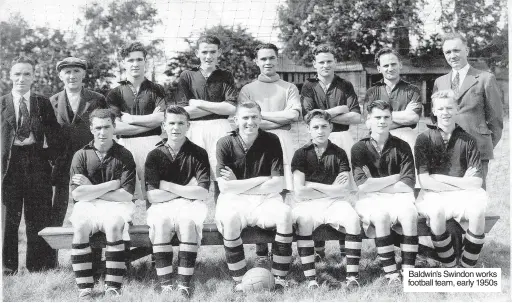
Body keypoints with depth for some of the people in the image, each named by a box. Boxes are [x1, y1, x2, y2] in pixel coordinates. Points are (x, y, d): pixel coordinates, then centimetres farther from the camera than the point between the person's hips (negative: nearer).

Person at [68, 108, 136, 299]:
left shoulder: (124, 155, 1)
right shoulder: (81, 155, 5)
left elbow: (127, 195, -8)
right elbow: (77, 194, -6)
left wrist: (91, 189, -7)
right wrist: (111, 185, -9)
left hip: (116, 206, -1)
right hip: (87, 207, 1)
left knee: (113, 226, -33)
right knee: (80, 227, -30)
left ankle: (113, 287, -26)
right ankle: (84, 289, -23)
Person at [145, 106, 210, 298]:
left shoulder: (198, 154, 3)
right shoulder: (155, 155, 5)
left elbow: (203, 193, -8)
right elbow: (152, 195, -5)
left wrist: (168, 186, -7)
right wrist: (186, 189, -6)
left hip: (190, 205, -1)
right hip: (162, 205, 1)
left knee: (188, 222, -34)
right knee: (160, 223, -33)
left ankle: (184, 284, -30)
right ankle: (164, 283, -28)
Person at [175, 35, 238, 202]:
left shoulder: (225, 76, 13)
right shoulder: (187, 76, 11)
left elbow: (231, 108, 0)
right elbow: (183, 111, 0)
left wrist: (199, 103, -2)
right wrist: (218, 107, -1)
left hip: (220, 128, 0)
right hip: (194, 129, 0)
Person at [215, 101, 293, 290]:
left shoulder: (271, 141, -1)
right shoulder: (225, 144, -3)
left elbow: (277, 185, -7)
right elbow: (224, 187, -11)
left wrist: (239, 185, -9)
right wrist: (261, 179, -9)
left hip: (265, 199, 1)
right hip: (233, 201, -1)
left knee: (284, 214, -30)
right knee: (229, 218, -34)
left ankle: (279, 278, -19)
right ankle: (239, 280, -20)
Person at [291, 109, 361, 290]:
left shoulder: (339, 153, 9)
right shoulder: (301, 154, 6)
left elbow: (345, 191, -3)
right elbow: (299, 192, -5)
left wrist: (312, 185, -4)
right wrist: (332, 189, -1)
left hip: (335, 202, 1)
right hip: (308, 204, -1)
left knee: (353, 219, -30)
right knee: (303, 221, -35)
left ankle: (352, 277, -28)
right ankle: (311, 280, -31)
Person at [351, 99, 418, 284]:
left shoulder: (401, 147, 7)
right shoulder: (359, 148, 3)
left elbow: (407, 185, -3)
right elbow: (363, 185, -8)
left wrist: (376, 184, -7)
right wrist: (394, 178, -4)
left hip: (398, 197, 1)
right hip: (370, 200, -1)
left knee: (410, 215, -31)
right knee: (381, 217, -34)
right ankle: (391, 274, -27)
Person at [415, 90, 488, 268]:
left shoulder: (467, 141, 7)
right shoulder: (424, 139, 2)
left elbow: (476, 183, -1)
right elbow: (425, 181, -6)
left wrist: (441, 178, -8)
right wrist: (460, 184, -8)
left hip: (463, 195, 2)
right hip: (433, 194, -1)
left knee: (478, 212, -30)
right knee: (436, 213, -35)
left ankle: (467, 268, -15)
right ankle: (449, 267, -18)